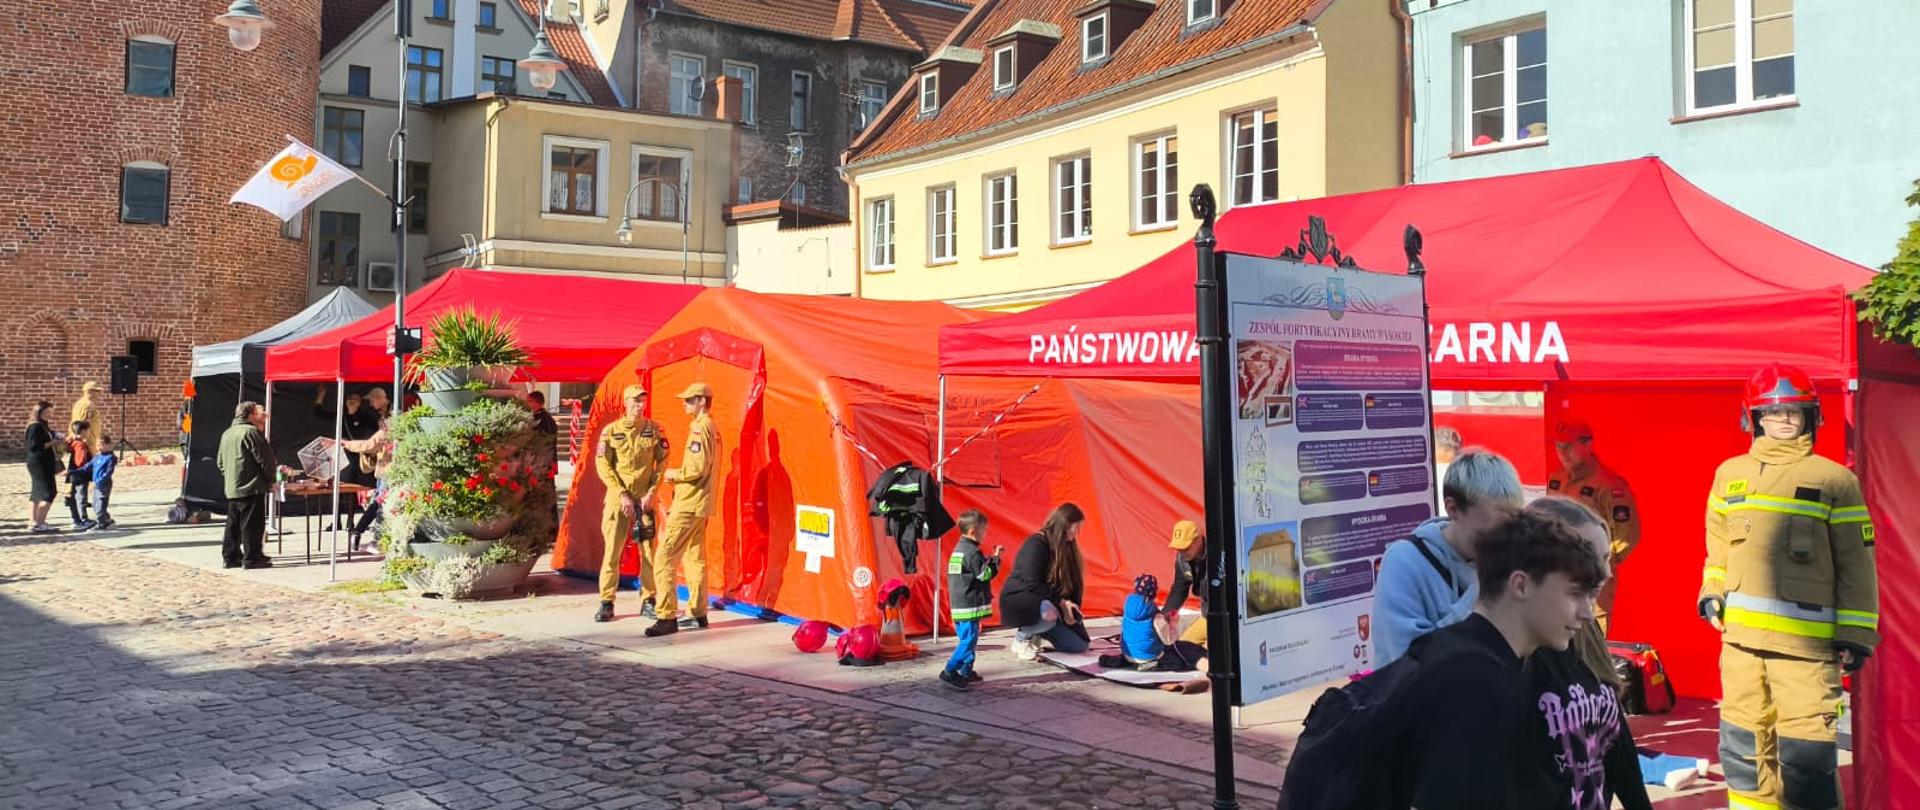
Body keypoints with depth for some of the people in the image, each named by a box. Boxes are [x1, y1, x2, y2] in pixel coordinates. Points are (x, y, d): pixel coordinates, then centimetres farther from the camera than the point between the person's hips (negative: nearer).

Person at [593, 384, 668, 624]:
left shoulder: (655, 430, 2)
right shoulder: (610, 431, -1)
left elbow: (662, 463, 4)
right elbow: (603, 466, -3)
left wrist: (651, 492, -6)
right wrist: (622, 495, -9)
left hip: (645, 499, 1)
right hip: (618, 498, -1)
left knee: (649, 550, 3)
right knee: (612, 550, -2)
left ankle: (648, 601, 14)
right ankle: (606, 603, 6)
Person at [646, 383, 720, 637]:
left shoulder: (699, 428, -15)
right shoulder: (711, 428, 17)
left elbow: (697, 469, -23)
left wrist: (674, 474, -6)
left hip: (689, 506, -11)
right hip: (700, 504, 11)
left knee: (664, 557, -10)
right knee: (695, 558, 14)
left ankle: (667, 617, -12)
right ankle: (697, 614, 19)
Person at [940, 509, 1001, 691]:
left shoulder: (959, 549, 15)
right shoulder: (972, 552, -16)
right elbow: (985, 574, -14)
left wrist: (989, 560, 12)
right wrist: (995, 559, -2)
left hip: (958, 604, 10)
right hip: (970, 604, -10)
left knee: (965, 638, 16)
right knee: (969, 639, -8)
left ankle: (966, 672, 21)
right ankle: (949, 672, -12)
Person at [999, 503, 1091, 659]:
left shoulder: (1066, 546, 4)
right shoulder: (1036, 545, -20)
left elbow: (1072, 583, 5)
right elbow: (1033, 585, -25)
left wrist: (1071, 609, -10)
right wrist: (1061, 602, -23)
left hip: (1047, 603, 8)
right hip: (1018, 601, -8)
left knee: (1079, 646, -3)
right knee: (1050, 613, -42)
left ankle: (1036, 631, 16)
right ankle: (1022, 637, -12)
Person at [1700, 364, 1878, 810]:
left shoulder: (1835, 480, 1)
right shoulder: (1730, 474, 12)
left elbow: (1856, 564, 1)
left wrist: (1855, 634, -3)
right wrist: (1711, 593, 7)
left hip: (1807, 638, -4)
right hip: (1741, 634, 4)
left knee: (1806, 748, -7)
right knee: (1743, 740, 11)